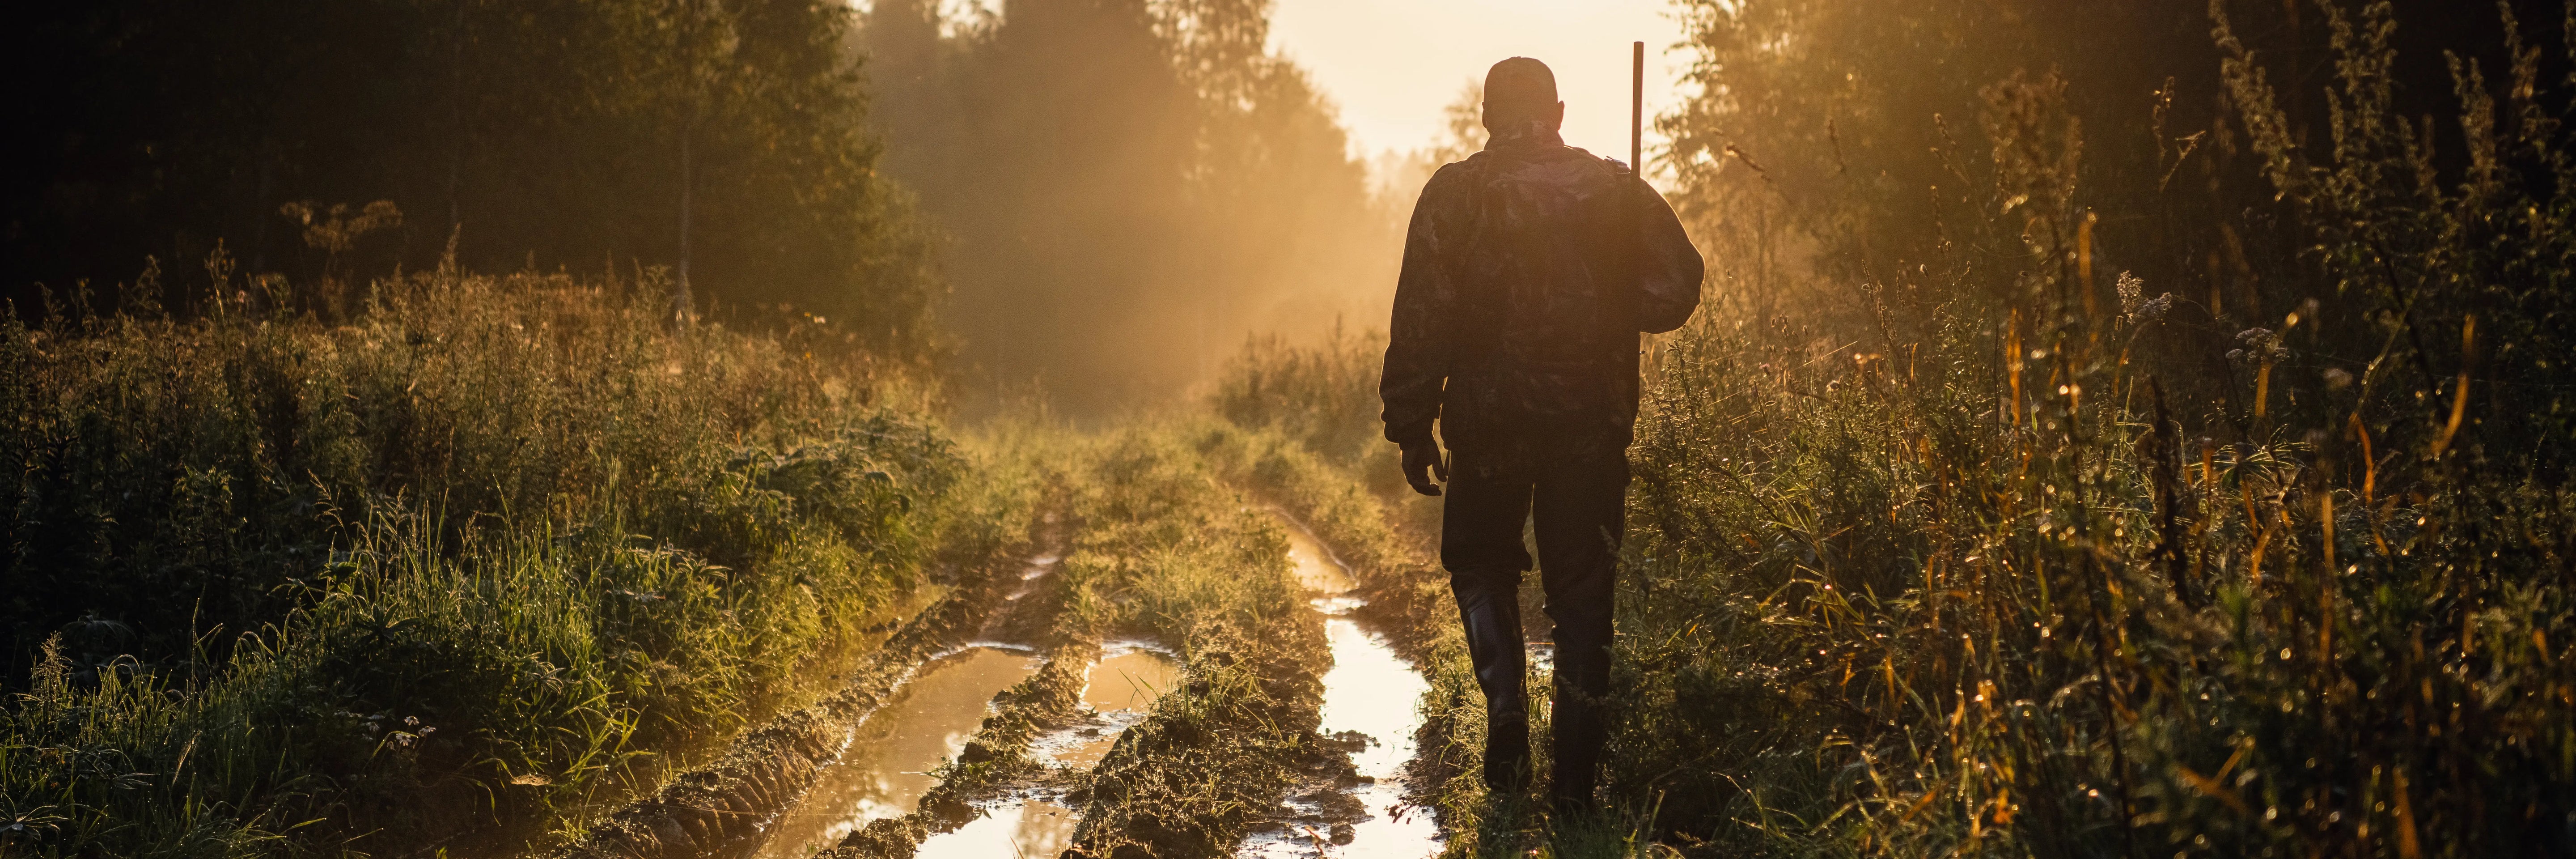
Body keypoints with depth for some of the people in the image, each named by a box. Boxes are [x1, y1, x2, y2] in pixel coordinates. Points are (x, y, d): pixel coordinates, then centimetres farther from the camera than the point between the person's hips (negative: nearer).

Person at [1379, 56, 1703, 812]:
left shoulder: (1456, 193, -3)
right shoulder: (1617, 189, 3)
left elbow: (1421, 319, -7)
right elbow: (1676, 290, -2)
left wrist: (1412, 427, -2)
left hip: (1489, 418, -1)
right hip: (1593, 423, 1)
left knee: (1481, 567, 20)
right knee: (1582, 593, 8)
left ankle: (1506, 712, 0)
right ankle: (1575, 781, 7)